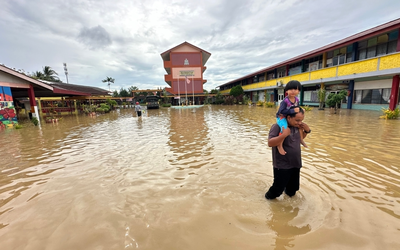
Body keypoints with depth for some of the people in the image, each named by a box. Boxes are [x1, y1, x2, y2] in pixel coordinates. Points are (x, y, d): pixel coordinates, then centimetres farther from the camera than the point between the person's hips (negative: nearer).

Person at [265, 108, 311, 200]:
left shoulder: (297, 126, 1)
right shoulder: (277, 126, -20)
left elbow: (300, 137, 20)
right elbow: (270, 143, -28)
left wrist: (307, 130, 0)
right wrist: (284, 135, -38)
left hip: (295, 164, 7)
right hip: (282, 166, -7)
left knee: (292, 190, 23)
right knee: (278, 189, 5)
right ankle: (269, 198, 33)